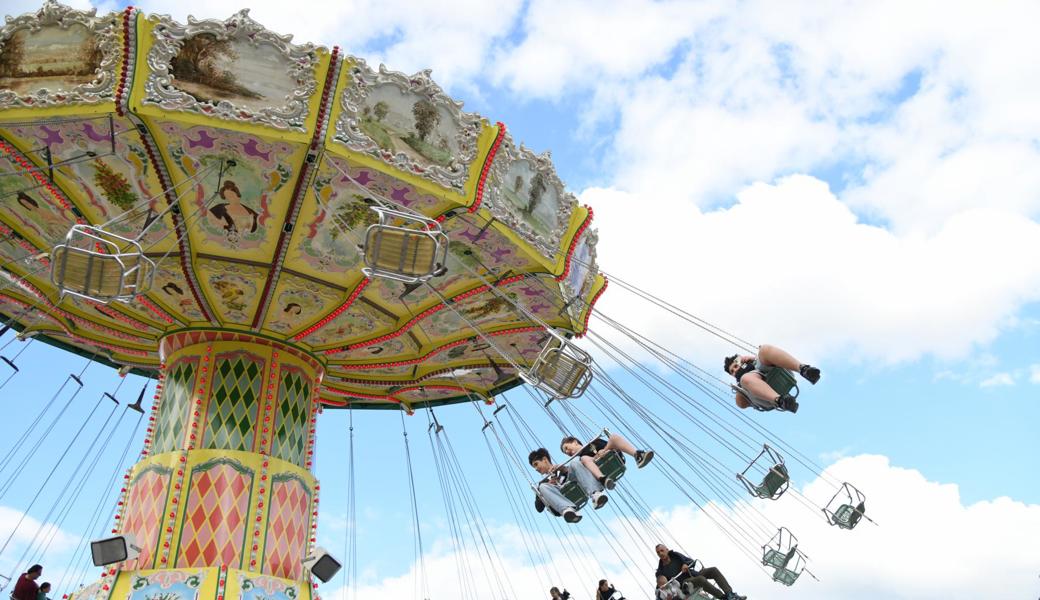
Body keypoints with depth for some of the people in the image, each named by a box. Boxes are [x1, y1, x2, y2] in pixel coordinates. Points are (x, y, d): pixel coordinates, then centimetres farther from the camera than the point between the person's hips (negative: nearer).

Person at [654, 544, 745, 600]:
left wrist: (686, 564, -13)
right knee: (701, 579, -36)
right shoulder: (661, 571, -1)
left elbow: (691, 561, 10)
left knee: (713, 570, -17)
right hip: (685, 583, -5)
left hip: (694, 574, 5)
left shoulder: (675, 555, 8)